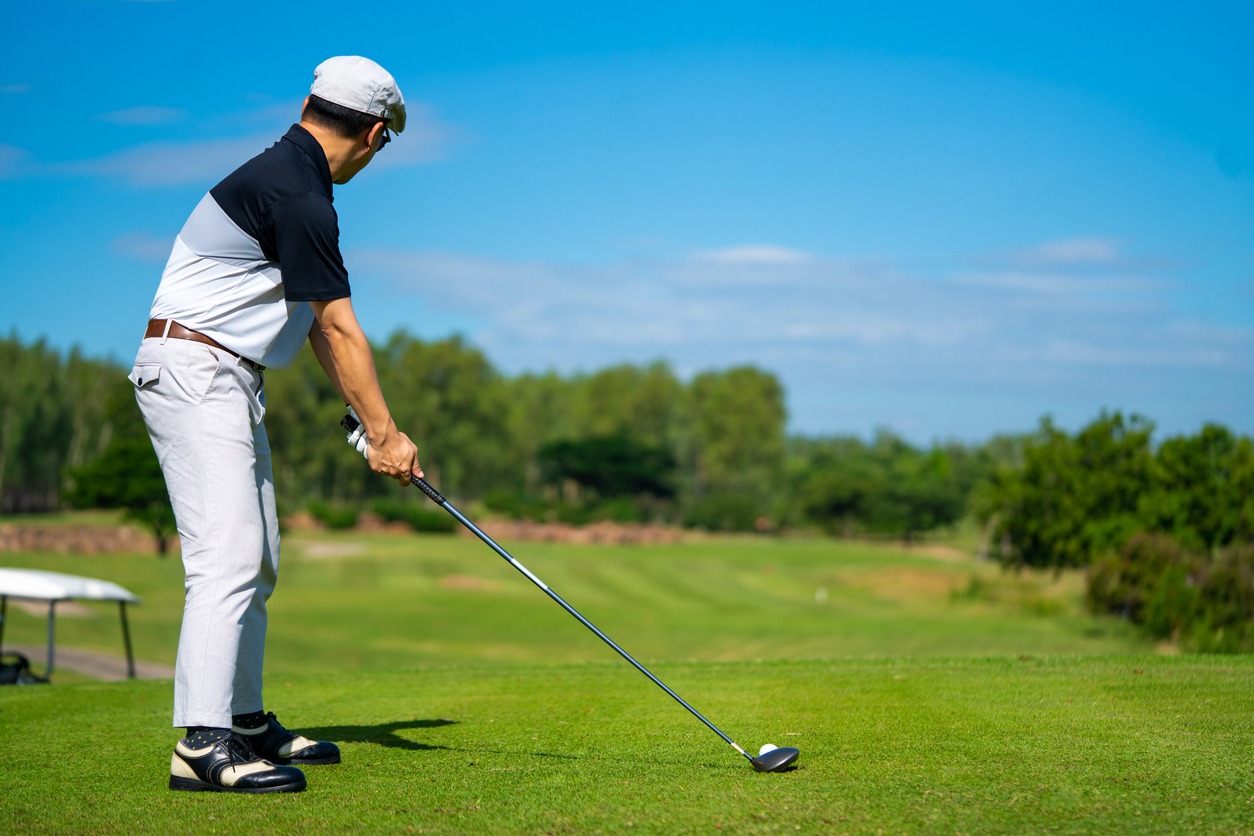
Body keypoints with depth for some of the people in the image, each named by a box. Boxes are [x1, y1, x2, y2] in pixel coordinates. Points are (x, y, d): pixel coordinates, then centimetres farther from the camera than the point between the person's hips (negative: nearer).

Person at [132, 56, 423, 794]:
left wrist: (368, 422, 13)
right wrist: (386, 432, -8)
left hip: (229, 381, 11)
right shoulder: (294, 194, -18)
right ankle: (202, 745, -23)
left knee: (257, 558, 14)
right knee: (227, 554, -18)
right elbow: (340, 327, -14)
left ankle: (246, 721, 23)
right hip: (195, 373, -11)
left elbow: (321, 322, 16)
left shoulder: (289, 177, 15)